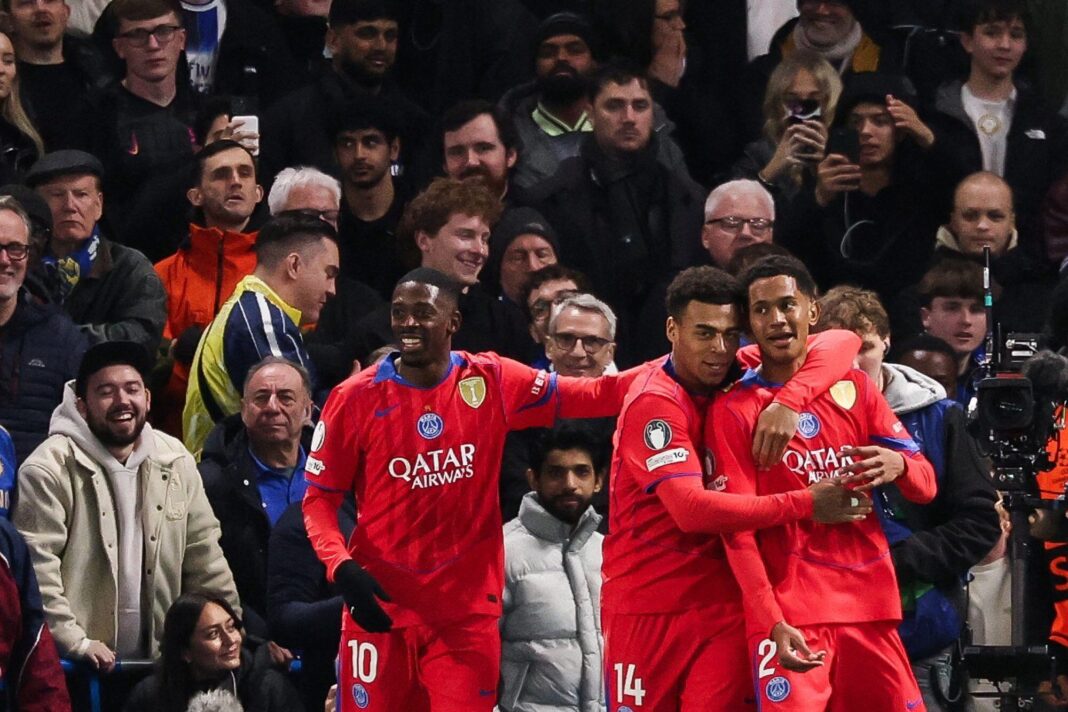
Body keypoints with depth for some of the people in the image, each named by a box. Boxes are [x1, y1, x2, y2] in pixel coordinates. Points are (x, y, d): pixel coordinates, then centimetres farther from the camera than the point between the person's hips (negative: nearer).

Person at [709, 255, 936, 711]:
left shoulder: (854, 389, 12)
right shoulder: (734, 411, 1)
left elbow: (926, 486, 9)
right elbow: (736, 529, -6)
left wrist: (898, 465, -16)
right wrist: (771, 623, -18)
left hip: (869, 603, 4)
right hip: (790, 612, -4)